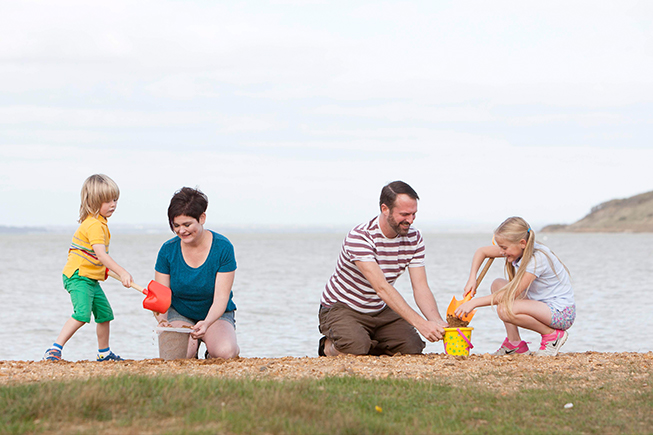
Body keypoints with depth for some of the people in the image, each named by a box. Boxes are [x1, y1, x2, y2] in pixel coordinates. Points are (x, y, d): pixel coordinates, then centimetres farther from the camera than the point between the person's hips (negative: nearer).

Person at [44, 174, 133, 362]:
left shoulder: (100, 223, 13)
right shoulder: (94, 225, -21)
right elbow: (100, 254, -33)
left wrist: (102, 269, 28)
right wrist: (121, 272, -39)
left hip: (91, 279, 10)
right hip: (78, 277, -10)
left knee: (104, 313, 16)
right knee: (82, 314, -24)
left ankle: (104, 353, 32)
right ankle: (54, 350, -22)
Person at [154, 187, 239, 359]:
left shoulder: (223, 247, -16)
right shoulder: (168, 250, -11)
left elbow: (220, 298, -20)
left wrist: (206, 323, -41)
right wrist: (162, 321, -33)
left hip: (217, 315, -1)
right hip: (180, 315, 1)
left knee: (225, 352, -32)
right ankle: (193, 345, 6)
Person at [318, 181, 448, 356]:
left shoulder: (414, 238, -7)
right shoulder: (359, 237, -29)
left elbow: (420, 287, -12)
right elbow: (382, 288, -37)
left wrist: (438, 322, -33)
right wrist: (421, 323, -46)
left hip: (380, 310, 6)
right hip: (341, 307, -6)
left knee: (412, 346, -16)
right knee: (356, 347, -33)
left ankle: (369, 345, 13)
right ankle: (330, 346, 3)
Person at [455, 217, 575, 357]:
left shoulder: (537, 259, -26)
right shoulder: (518, 249, -2)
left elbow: (510, 294, -26)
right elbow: (482, 252, 11)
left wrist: (474, 303, -23)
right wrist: (472, 279, -3)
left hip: (562, 314, -9)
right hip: (542, 305, 9)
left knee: (505, 310, -28)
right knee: (498, 285, 5)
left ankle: (552, 335, -9)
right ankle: (515, 342, 4)